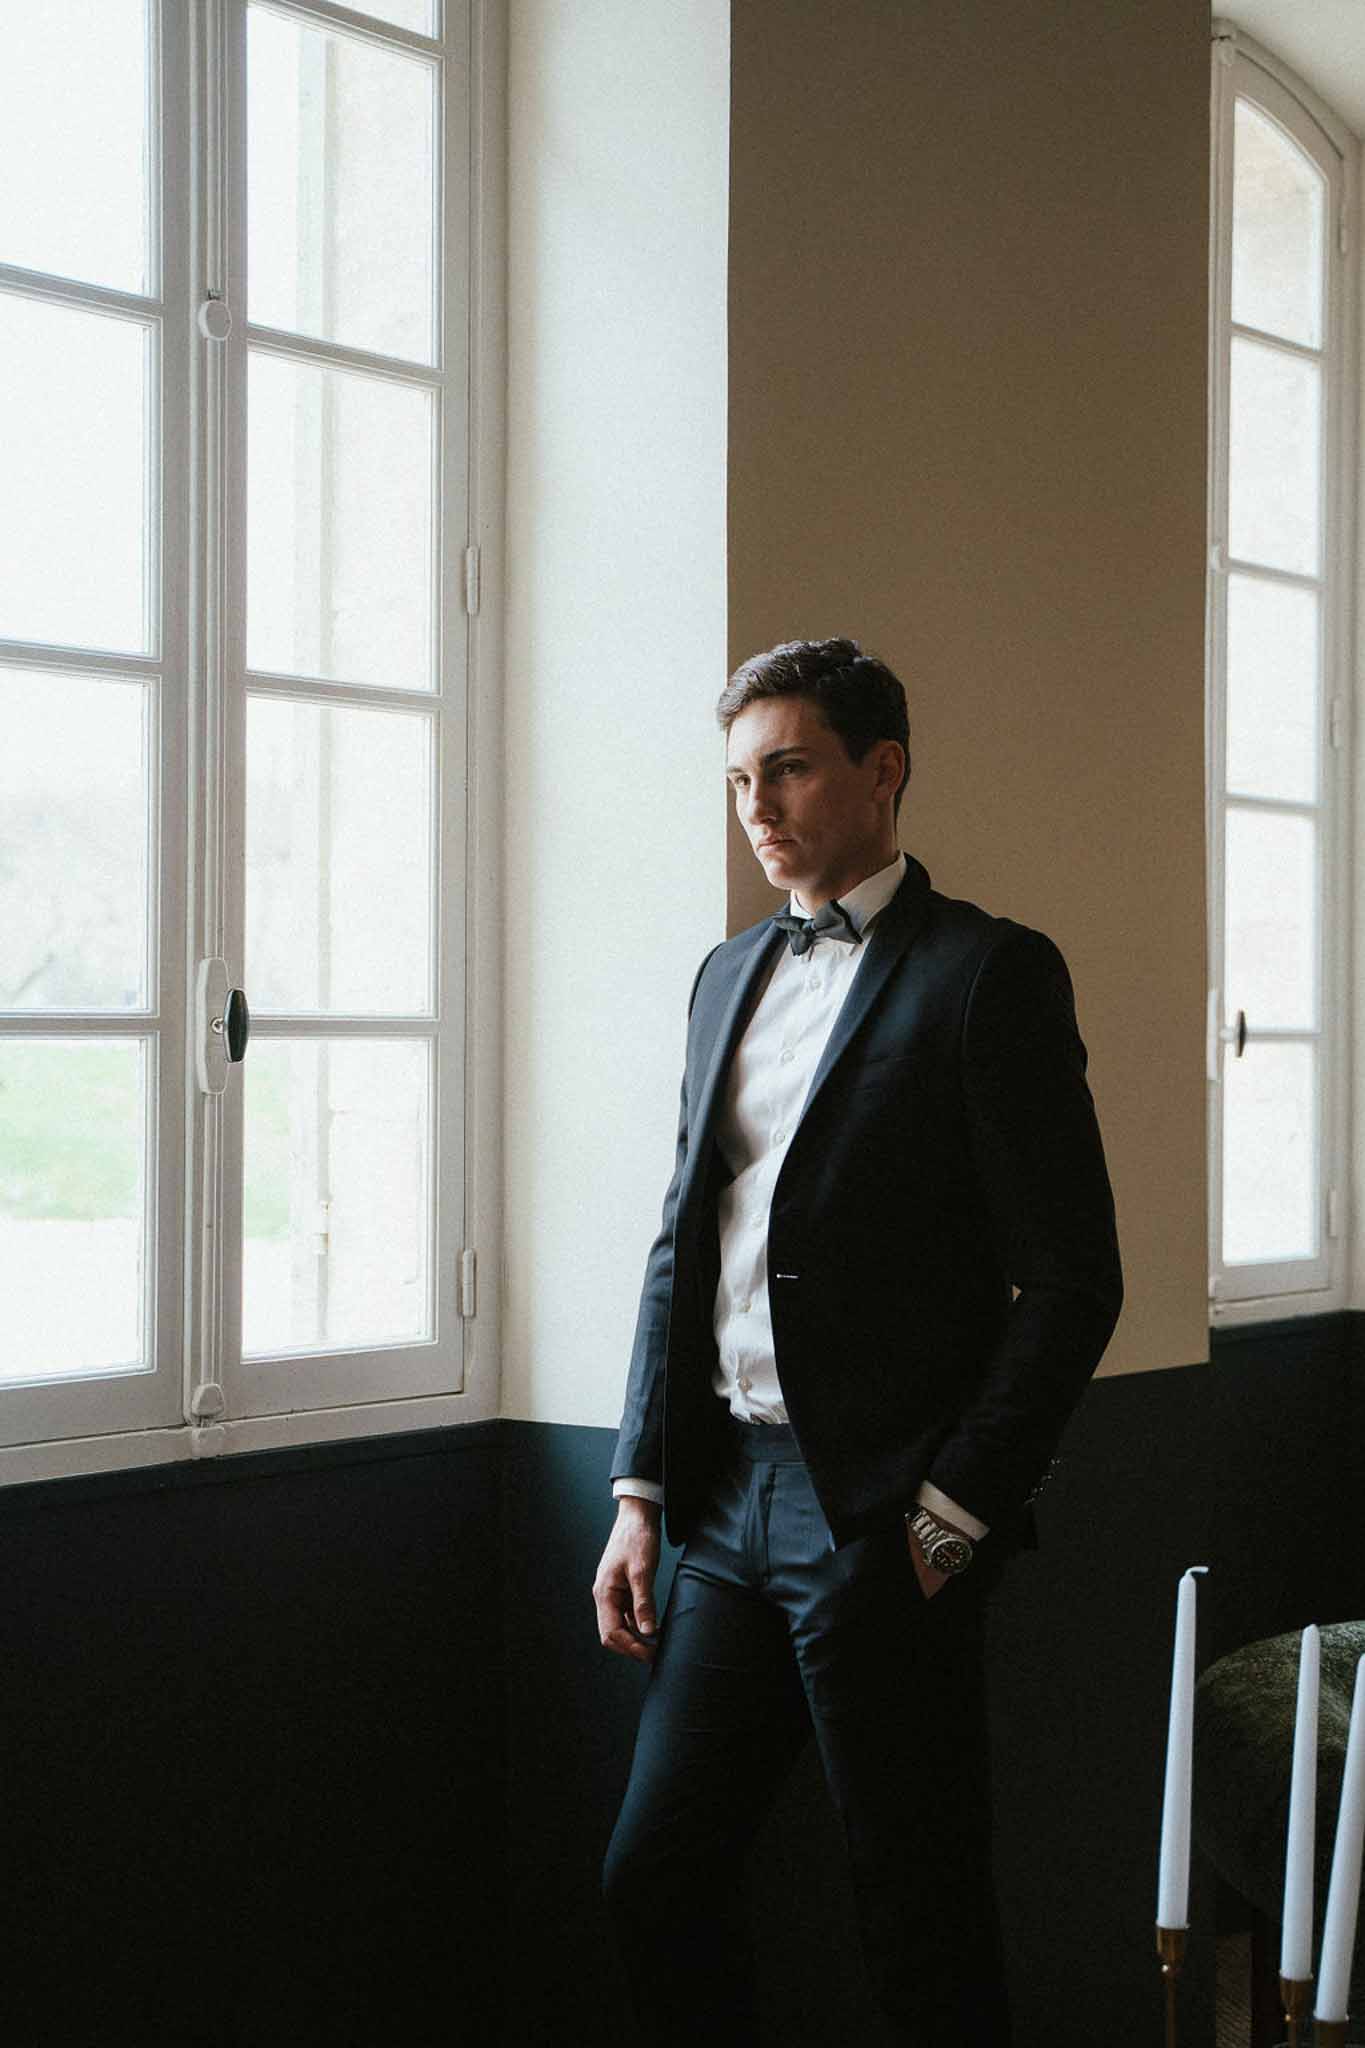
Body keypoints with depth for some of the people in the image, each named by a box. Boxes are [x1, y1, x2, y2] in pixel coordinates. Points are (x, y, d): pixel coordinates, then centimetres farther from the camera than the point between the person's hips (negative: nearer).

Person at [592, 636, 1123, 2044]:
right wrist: (641, 1491, 9)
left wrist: (950, 1514, -12)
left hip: (884, 1517, -7)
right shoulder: (731, 976, 15)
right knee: (655, 1877, 9)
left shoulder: (988, 973, -6)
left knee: (921, 1928, 2)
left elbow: (1072, 1279, -10)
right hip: (732, 1497, 7)